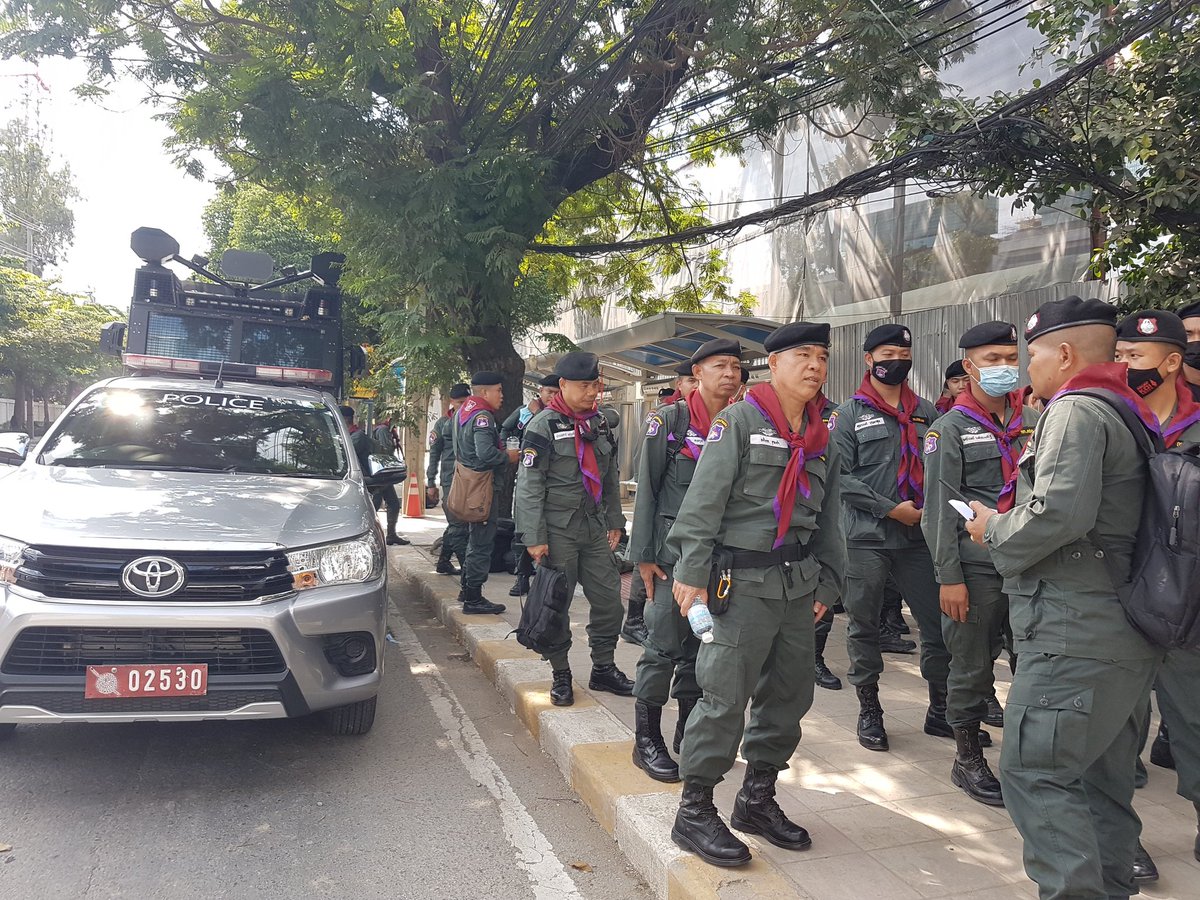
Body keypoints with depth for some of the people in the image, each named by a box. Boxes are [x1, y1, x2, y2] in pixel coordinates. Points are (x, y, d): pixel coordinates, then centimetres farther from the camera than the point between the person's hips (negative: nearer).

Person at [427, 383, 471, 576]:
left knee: (456, 525, 9)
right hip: (451, 480, -3)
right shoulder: (443, 424, 5)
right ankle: (467, 566, -8)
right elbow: (434, 454, 6)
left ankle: (443, 563, 21)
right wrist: (431, 483, 1)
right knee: (457, 525, -7)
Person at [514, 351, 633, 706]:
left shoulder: (600, 423, 11)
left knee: (609, 599, 8)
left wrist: (614, 521, 16)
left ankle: (603, 669, 24)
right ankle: (561, 676, 18)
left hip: (595, 529, 6)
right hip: (558, 531, -6)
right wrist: (534, 538, -15)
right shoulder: (544, 425, -9)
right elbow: (528, 486, -12)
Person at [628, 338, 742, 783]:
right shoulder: (668, 420, -4)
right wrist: (644, 555, -8)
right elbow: (647, 490, -5)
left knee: (702, 644, 12)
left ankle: (689, 732, 26)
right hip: (673, 550, -4)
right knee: (663, 644, -4)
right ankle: (646, 740, 10)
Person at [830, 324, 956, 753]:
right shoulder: (849, 414, 0)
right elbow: (839, 476, -10)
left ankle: (940, 710, 22)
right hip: (866, 539, -3)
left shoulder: (926, 412, 12)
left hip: (918, 537, 4)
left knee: (938, 622, 6)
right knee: (864, 626, 6)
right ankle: (869, 711, 21)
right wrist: (892, 509, -14)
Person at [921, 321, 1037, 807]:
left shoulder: (1033, 422, 11)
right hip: (977, 569, -4)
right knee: (973, 666, 4)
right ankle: (968, 759, 20)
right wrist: (949, 577, -12)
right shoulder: (950, 429, -3)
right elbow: (940, 509, -8)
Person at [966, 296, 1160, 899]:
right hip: (1125, 638, 10)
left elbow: (1060, 511, -26)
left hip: (1073, 638, -10)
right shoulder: (1130, 413, 18)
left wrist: (995, 531, -9)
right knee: (1103, 779, 17)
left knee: (1034, 774, -6)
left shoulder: (1075, 412, -12)